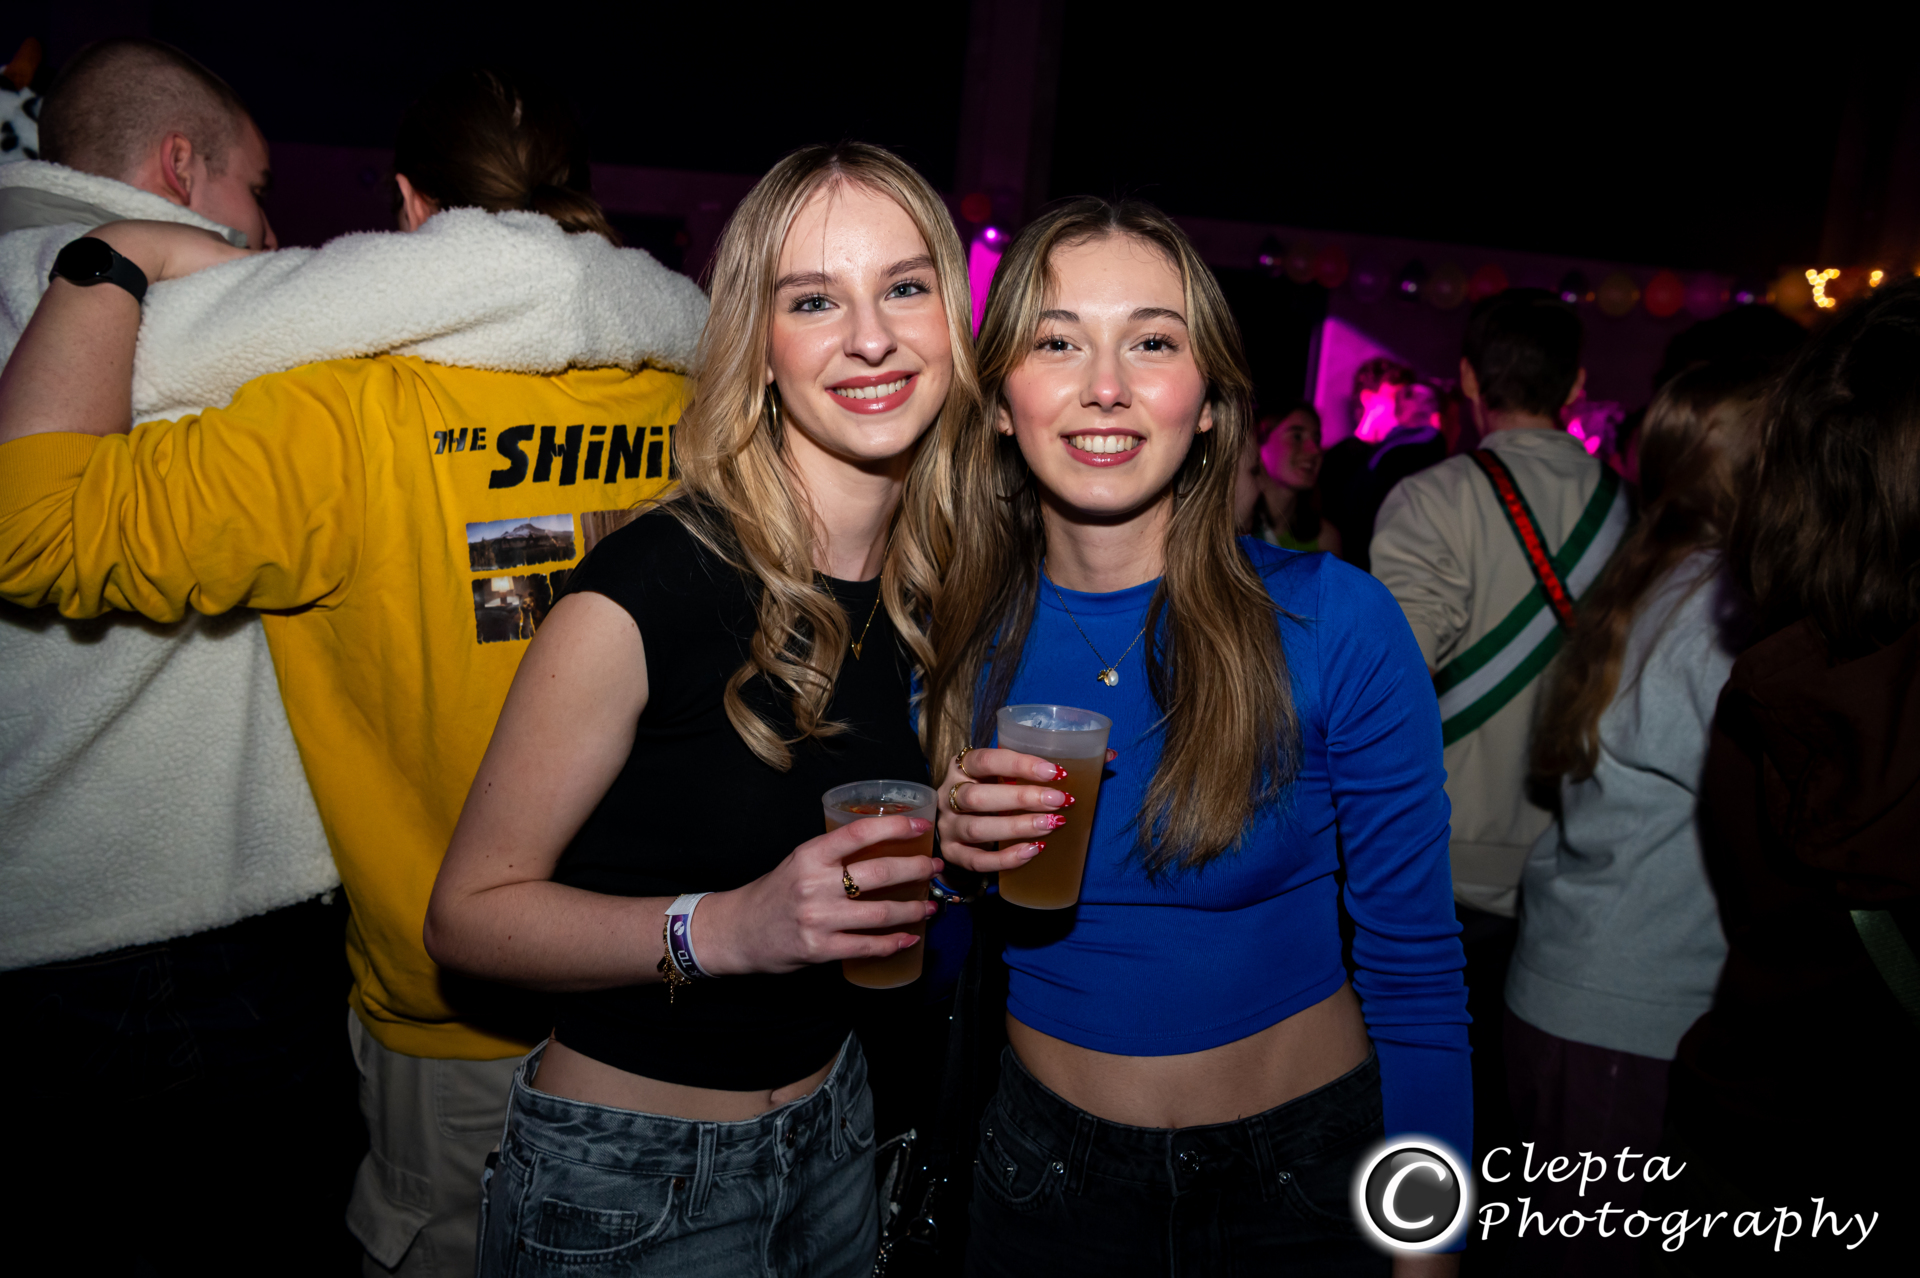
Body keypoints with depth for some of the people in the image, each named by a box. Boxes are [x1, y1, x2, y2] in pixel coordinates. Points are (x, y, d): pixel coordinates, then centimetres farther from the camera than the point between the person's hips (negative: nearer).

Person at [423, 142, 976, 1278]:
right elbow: (471, 909, -17)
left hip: (835, 1131, 6)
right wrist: (724, 928, -31)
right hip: (629, 1181, -5)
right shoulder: (651, 586, -23)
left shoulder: (934, 580, -4)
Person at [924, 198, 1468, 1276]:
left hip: (1303, 1165, -2)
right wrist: (948, 860, -20)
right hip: (1048, 1168, 3)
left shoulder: (1337, 623, -19)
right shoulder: (956, 635, -9)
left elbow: (1416, 971, -9)